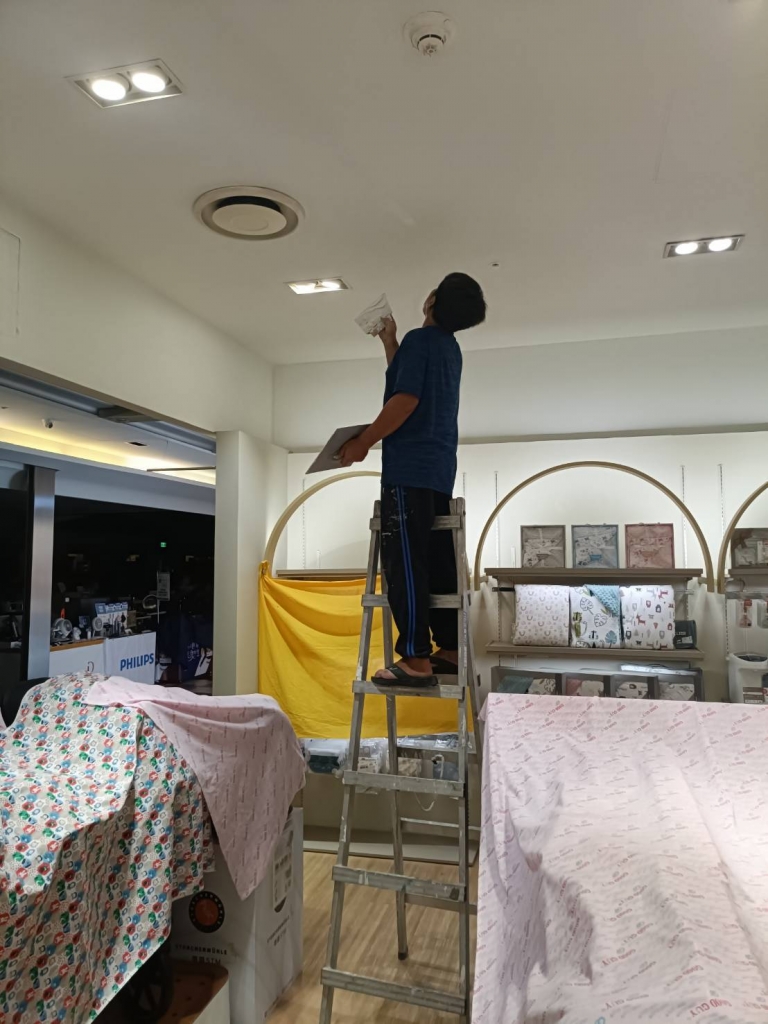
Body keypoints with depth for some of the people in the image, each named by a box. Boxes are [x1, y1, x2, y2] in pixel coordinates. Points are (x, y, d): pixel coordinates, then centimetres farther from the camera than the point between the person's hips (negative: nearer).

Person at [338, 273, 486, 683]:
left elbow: (405, 400, -18)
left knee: (404, 562, -9)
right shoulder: (450, 348, 20)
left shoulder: (420, 340, -7)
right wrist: (389, 343, 37)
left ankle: (416, 660, -9)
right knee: (438, 562, 9)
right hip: (439, 470, 9)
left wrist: (363, 442, -11)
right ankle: (450, 650, 13)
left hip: (409, 469, -9)